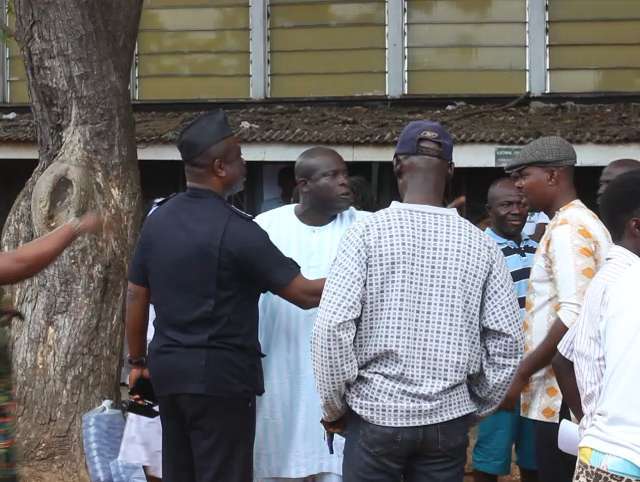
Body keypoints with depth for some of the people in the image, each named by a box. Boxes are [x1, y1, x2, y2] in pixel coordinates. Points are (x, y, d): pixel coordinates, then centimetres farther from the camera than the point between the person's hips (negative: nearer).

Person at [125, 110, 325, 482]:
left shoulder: (157, 221, 6)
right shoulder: (235, 229, -15)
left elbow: (136, 299, 13)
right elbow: (305, 294, -14)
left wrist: (138, 361, 23)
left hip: (168, 370, 7)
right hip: (220, 375, -7)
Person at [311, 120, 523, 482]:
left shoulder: (368, 232, -8)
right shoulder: (481, 244, -1)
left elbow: (333, 327, -13)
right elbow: (508, 341, 0)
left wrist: (334, 405, 1)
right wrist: (477, 407, 14)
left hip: (376, 412, -2)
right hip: (449, 418, 2)